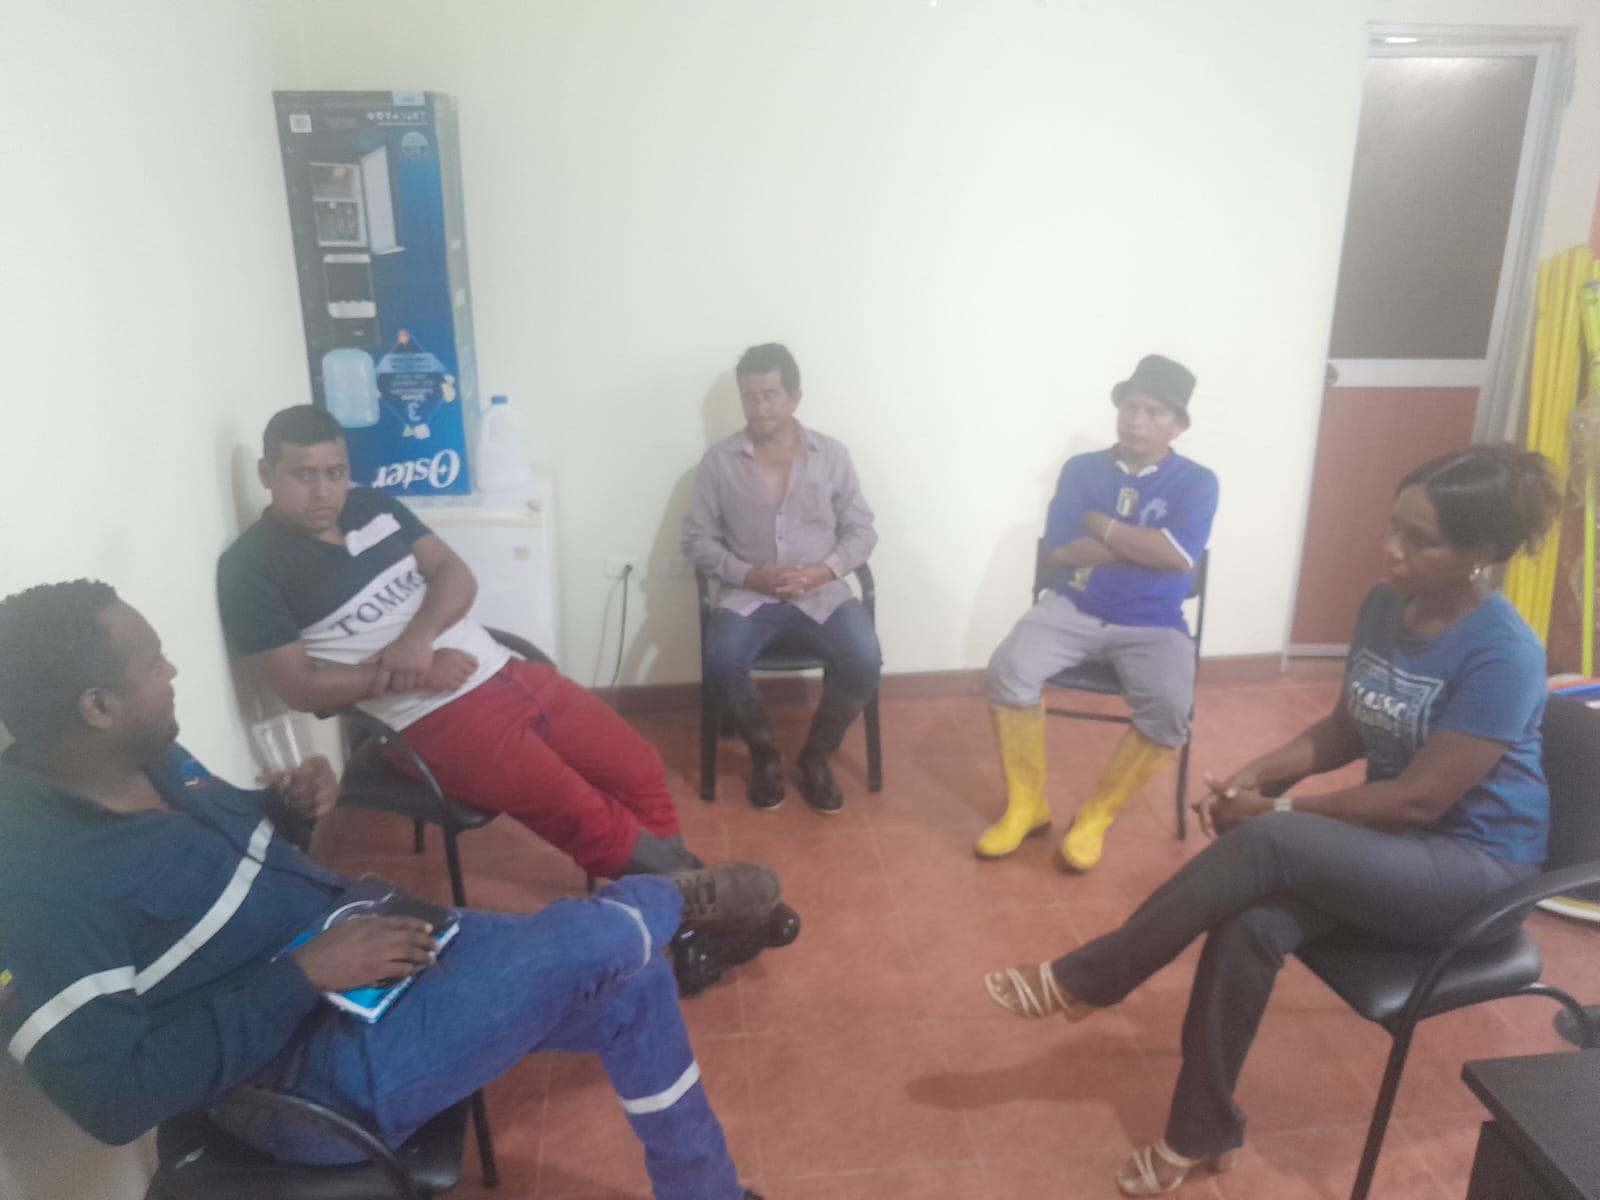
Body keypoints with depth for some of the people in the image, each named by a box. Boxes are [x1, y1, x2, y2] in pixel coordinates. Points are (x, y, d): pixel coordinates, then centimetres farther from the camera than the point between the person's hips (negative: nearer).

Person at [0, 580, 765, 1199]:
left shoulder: (150, 759, 1)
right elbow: (117, 1096, -24)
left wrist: (285, 804, -3)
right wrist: (306, 974, -25)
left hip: (362, 947, 9)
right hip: (313, 1069, -8)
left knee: (629, 985, 5)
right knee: (599, 940, -17)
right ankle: (667, 897, 24)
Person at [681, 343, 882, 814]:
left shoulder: (832, 455, 3)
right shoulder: (719, 461, 1)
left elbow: (862, 531, 5)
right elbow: (696, 539, 2)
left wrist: (823, 570, -14)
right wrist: (748, 575, -14)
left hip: (821, 592, 1)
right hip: (749, 594, 0)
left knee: (864, 661, -27)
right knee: (722, 663, -30)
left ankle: (816, 756, 0)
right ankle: (764, 753, 0)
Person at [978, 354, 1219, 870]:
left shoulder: (1196, 482, 2)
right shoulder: (1082, 469, 6)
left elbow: (1178, 555, -16)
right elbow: (1060, 551, -6)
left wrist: (1101, 526, -9)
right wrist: (1142, 543, -8)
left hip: (1153, 624, -1)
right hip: (1072, 609, 1)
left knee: (1171, 706, -30)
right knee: (1009, 668, -26)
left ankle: (1095, 816, -8)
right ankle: (1026, 805, -8)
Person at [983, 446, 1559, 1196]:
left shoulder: (1502, 654, -23)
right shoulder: (1385, 606, -1)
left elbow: (1419, 798, -23)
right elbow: (1346, 729, 9)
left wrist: (1279, 809, -17)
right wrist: (1258, 773, -7)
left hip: (1473, 865, -6)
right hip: (1390, 840, 6)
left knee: (1266, 842, -31)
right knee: (1251, 926, -23)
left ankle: (1083, 981, -16)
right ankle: (1201, 1132, -5)